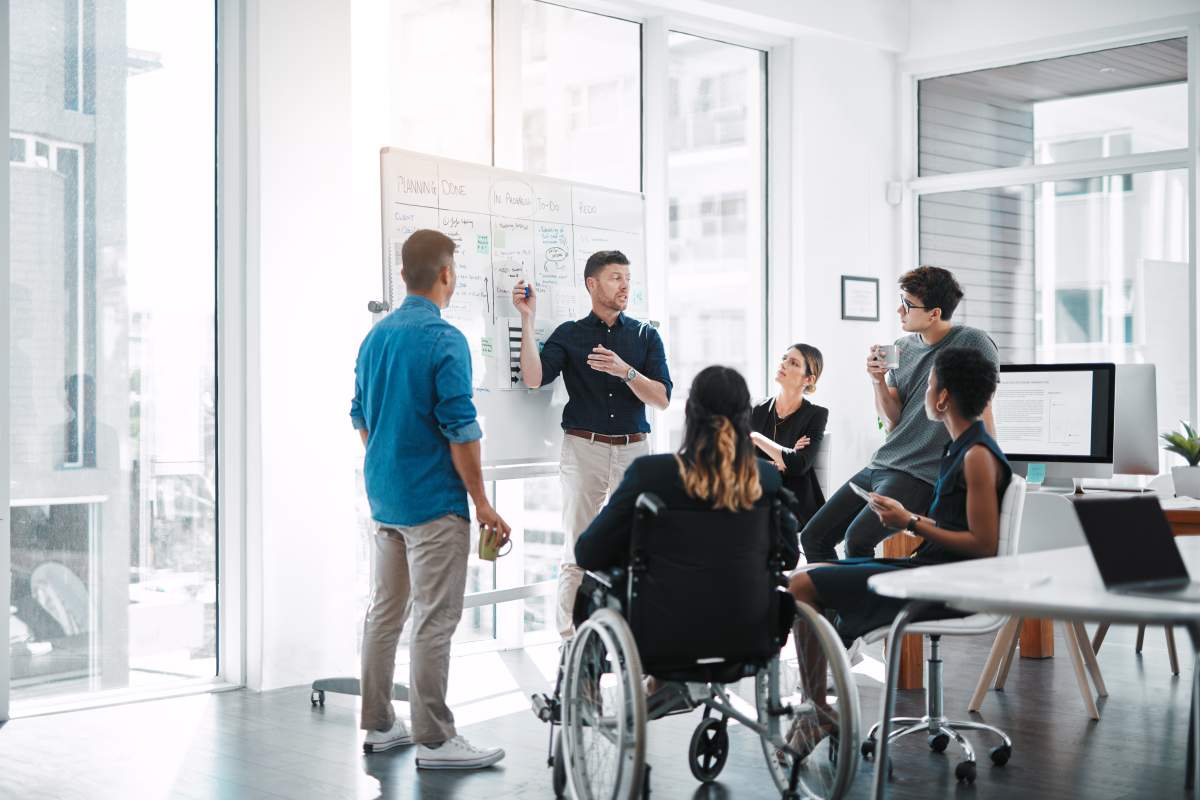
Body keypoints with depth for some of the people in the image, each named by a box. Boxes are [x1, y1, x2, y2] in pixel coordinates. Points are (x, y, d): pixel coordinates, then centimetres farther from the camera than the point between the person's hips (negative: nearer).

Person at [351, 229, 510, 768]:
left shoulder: (375, 336, 9)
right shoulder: (444, 340, -16)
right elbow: (460, 430, -17)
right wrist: (482, 503, -11)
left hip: (383, 496, 8)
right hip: (433, 501, -8)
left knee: (384, 611, 13)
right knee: (434, 621, -4)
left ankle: (379, 726, 20)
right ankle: (434, 740, 0)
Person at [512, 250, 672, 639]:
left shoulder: (645, 335, 9)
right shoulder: (569, 334, 7)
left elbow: (662, 398, 0)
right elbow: (534, 377, -10)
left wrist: (624, 371, -16)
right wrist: (528, 319, -13)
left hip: (634, 449, 1)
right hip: (584, 447, -1)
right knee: (576, 552, 1)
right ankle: (569, 641, 5)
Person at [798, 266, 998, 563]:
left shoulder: (972, 344, -8)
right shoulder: (902, 348, 11)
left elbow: (982, 416, -8)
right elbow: (892, 421, 10)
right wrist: (878, 381, -6)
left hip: (921, 474, -7)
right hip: (880, 466, 8)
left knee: (857, 539, -28)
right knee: (813, 537, 2)